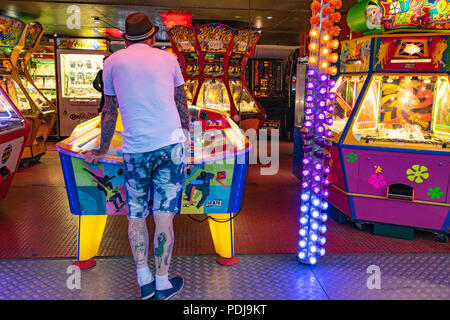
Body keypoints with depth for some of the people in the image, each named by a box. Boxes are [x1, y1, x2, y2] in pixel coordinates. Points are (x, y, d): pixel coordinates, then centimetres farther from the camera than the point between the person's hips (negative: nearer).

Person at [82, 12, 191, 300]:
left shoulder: (113, 62, 11)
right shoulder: (168, 58, 13)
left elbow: (110, 112, 15)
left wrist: (102, 151, 25)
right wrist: (186, 137, 28)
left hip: (135, 150, 0)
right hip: (171, 145, 0)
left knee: (136, 215, 12)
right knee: (164, 216, 3)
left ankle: (145, 281, 14)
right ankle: (163, 283, 11)